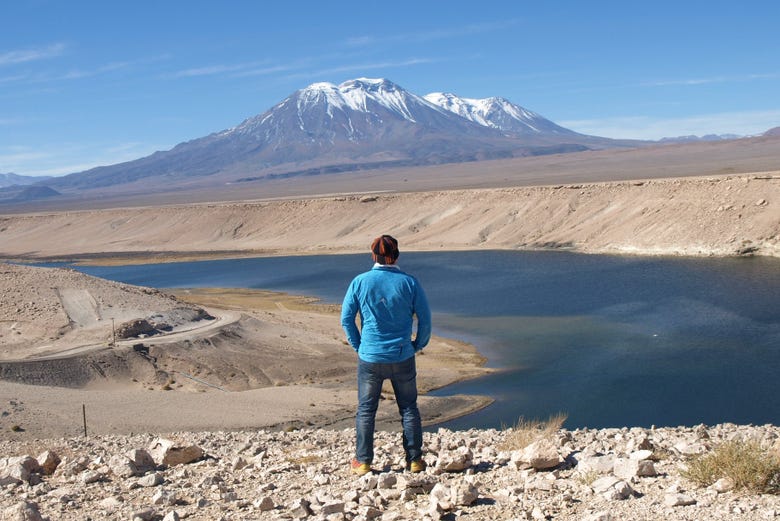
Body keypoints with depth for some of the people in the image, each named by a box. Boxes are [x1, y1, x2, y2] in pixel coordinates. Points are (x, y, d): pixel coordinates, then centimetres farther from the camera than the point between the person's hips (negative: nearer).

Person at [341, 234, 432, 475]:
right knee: (409, 409, 13)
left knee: (366, 410, 12)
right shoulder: (409, 283, -6)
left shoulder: (360, 282, -5)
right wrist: (418, 345, 12)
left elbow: (346, 319, -1)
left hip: (370, 357, 0)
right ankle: (414, 459, 18)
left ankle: (363, 461, 15)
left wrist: (358, 345, 11)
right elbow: (425, 319, -3)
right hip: (402, 357, 0)